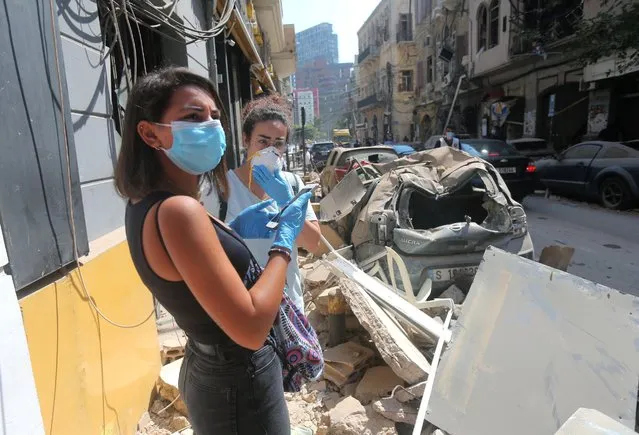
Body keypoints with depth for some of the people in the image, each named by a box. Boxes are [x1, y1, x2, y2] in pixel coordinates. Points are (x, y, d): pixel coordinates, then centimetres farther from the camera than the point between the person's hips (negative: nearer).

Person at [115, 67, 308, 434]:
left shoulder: (146, 204, 0)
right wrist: (284, 241, -19)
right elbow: (250, 328, -31)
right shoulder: (177, 210, -29)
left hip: (209, 369, 9)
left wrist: (233, 231, 2)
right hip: (238, 382, -9)